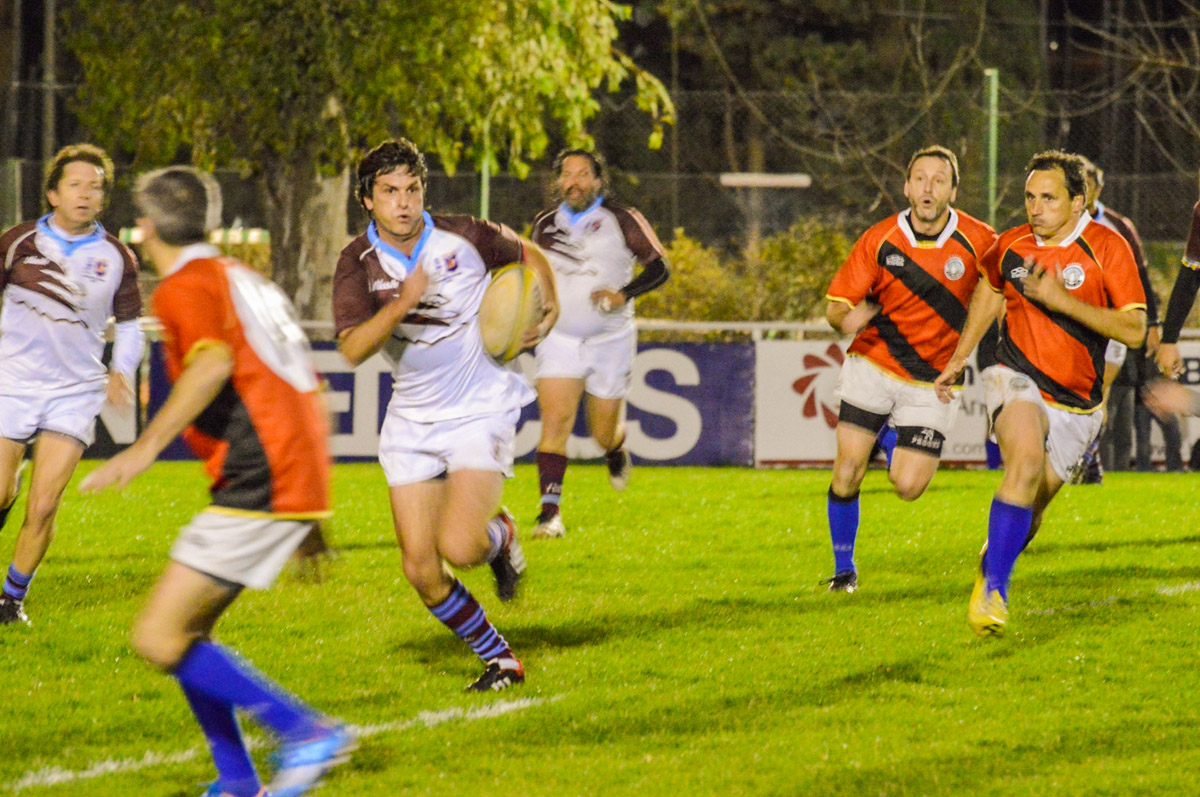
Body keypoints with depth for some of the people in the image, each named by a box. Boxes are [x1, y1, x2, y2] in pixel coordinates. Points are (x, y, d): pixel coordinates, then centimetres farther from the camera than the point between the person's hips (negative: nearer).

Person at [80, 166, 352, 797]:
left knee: (160, 639, -10)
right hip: (300, 480, 10)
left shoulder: (184, 287, -6)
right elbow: (298, 386, 27)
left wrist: (146, 446, -32)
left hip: (258, 486, -10)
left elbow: (214, 363, -26)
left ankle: (307, 732, -13)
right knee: (183, 632, 15)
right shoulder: (241, 278, 23)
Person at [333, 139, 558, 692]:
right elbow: (352, 349, -21)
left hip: (480, 413, -3)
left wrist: (547, 305, -4)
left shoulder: (463, 237, -8)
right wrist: (403, 303, -33)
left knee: (458, 546, -22)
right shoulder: (358, 263, -7)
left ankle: (500, 535, 15)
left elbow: (528, 253, 14)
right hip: (412, 423, 3)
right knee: (420, 569, -3)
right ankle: (500, 660, 17)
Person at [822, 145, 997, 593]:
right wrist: (848, 318, -27)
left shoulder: (978, 243, -12)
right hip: (873, 366, 1)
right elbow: (836, 305, -3)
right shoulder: (879, 241, -8)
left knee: (908, 486, -9)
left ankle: (890, 438, 28)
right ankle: (843, 569, 13)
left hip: (932, 382, 0)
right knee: (847, 472, -9)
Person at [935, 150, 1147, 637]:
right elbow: (989, 289, 25)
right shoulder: (1011, 246, 1)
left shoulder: (1108, 249, -9)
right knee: (1027, 459, -30)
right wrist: (959, 359, 23)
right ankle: (993, 589, -29)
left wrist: (1062, 300, -22)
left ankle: (994, 560, 38)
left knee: (1029, 511, 4)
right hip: (1017, 379, 0)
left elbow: (1133, 331, -15)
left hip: (1075, 404, 0)